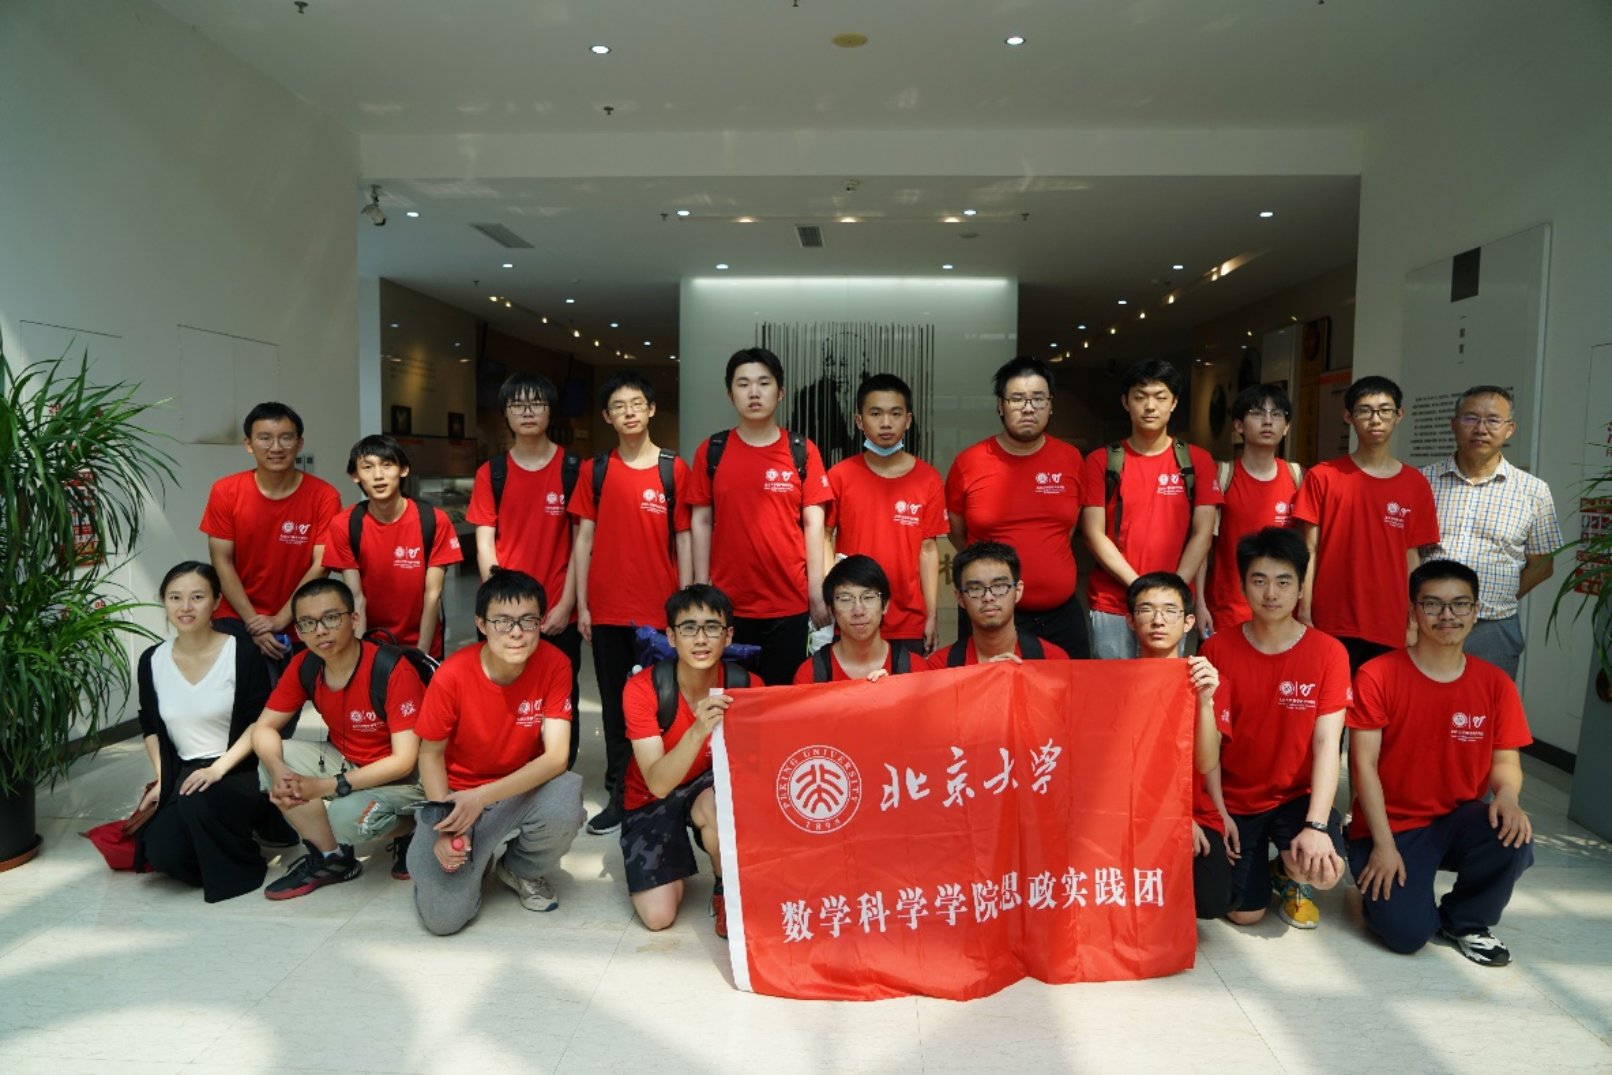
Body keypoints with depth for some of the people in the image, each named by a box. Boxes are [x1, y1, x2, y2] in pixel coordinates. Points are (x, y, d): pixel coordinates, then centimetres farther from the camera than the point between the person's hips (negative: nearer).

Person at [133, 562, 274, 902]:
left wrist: (218, 768, -18)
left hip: (235, 772, -4)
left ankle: (241, 868, -5)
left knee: (196, 804, -35)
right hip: (182, 773, 4)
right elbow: (150, 725, 16)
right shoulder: (152, 661, 4)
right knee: (160, 854, -20)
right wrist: (162, 779, 6)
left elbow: (260, 723, -8)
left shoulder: (242, 654, -10)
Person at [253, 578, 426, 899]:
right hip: (346, 762, 7)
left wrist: (324, 787, -30)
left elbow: (404, 761, -27)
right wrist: (278, 770, -25)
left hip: (401, 778, -7)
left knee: (348, 816, -34)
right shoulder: (304, 666, -7)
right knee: (273, 755, -15)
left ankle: (410, 829, 2)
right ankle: (331, 858, -2)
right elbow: (264, 727, -2)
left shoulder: (393, 670, -26)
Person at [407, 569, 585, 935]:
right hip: (457, 793, -1)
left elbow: (556, 757, -21)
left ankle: (521, 868, 1)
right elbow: (430, 754, -5)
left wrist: (482, 797, -32)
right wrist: (444, 823, -20)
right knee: (443, 916, -20)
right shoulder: (452, 675, -19)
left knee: (566, 799, -34)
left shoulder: (554, 664, -17)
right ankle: (483, 857, 16)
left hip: (524, 789, 1)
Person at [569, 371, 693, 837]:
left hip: (659, 610, -2)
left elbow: (683, 541, 1)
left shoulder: (674, 469, 1)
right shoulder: (596, 471, 6)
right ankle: (618, 795, 20)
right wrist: (581, 606, 1)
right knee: (615, 705, 9)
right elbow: (584, 541, 6)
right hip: (608, 610, 2)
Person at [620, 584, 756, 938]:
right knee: (658, 915, -14)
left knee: (716, 803, -36)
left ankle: (727, 892, -7)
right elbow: (658, 783, -32)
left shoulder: (747, 686, -19)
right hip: (651, 800, 0)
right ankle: (673, 861, 20)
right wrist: (697, 731, -48)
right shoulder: (643, 689, -24)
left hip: (713, 789, 1)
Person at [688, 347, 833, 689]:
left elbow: (813, 522, 1)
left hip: (789, 604, 0)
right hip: (727, 602, 1)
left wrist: (817, 592, -3)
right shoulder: (711, 451, 3)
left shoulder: (802, 451, 1)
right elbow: (701, 522, 5)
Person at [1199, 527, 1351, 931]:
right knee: (1244, 914, -5)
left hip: (1298, 795, 0)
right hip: (1235, 798, 1)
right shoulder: (1217, 649, -9)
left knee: (1325, 869, -29)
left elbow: (1327, 742, -16)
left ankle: (1289, 875, 10)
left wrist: (1316, 825, -25)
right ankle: (1259, 863, 31)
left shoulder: (1328, 653, -10)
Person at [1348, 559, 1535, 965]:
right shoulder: (1377, 676, -12)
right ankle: (1381, 885, 17)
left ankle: (1464, 920, 2)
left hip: (1458, 820, 4)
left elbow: (1505, 761, 2)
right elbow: (1364, 764, -13)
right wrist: (1384, 844, -17)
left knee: (1513, 840, -29)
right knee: (1406, 933, -20)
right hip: (1390, 825, -4)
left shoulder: (1495, 684, 1)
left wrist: (1507, 795, -22)